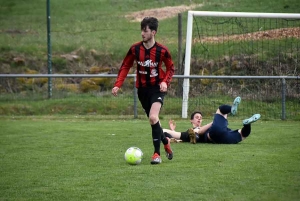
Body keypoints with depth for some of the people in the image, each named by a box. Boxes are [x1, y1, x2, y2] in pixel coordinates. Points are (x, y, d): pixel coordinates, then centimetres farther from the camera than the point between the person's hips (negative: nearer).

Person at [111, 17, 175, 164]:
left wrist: (165, 82, -17)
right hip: (142, 89, 4)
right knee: (153, 120, 12)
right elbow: (125, 67, 3)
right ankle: (166, 142, 42)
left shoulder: (162, 51, -13)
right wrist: (117, 85, -6)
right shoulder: (135, 49, -6)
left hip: (157, 88, -4)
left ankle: (157, 153, -16)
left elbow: (171, 68, 1)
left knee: (153, 118, -23)